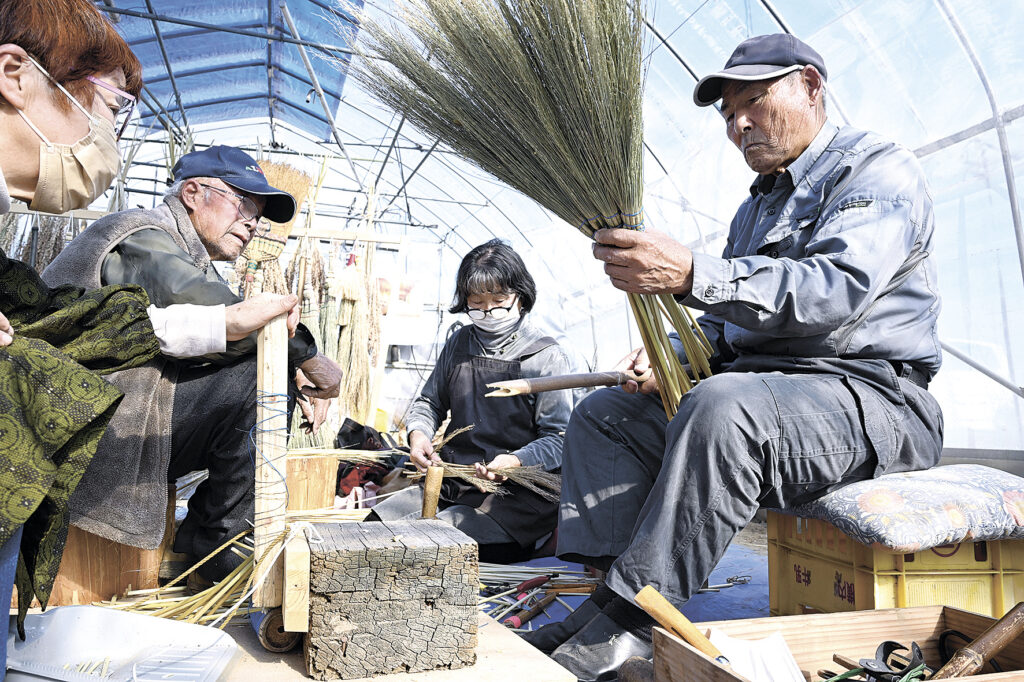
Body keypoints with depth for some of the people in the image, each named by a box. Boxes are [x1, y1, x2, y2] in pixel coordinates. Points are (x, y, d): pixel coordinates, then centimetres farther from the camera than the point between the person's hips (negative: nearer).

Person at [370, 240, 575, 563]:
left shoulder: (546, 356, -5)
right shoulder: (459, 344, 12)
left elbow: (558, 439, -10)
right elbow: (429, 401, 22)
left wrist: (515, 461, -29)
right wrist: (418, 433, 0)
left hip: (518, 494, -6)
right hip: (452, 482, 6)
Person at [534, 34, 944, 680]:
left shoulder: (879, 167, -2)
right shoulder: (756, 207, 25)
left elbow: (835, 289, -23)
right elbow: (727, 320, 24)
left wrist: (691, 274, -34)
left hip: (871, 397, -8)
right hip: (755, 389, 9)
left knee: (722, 407, -38)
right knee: (602, 416, -2)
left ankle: (625, 621, -29)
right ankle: (614, 594, -15)